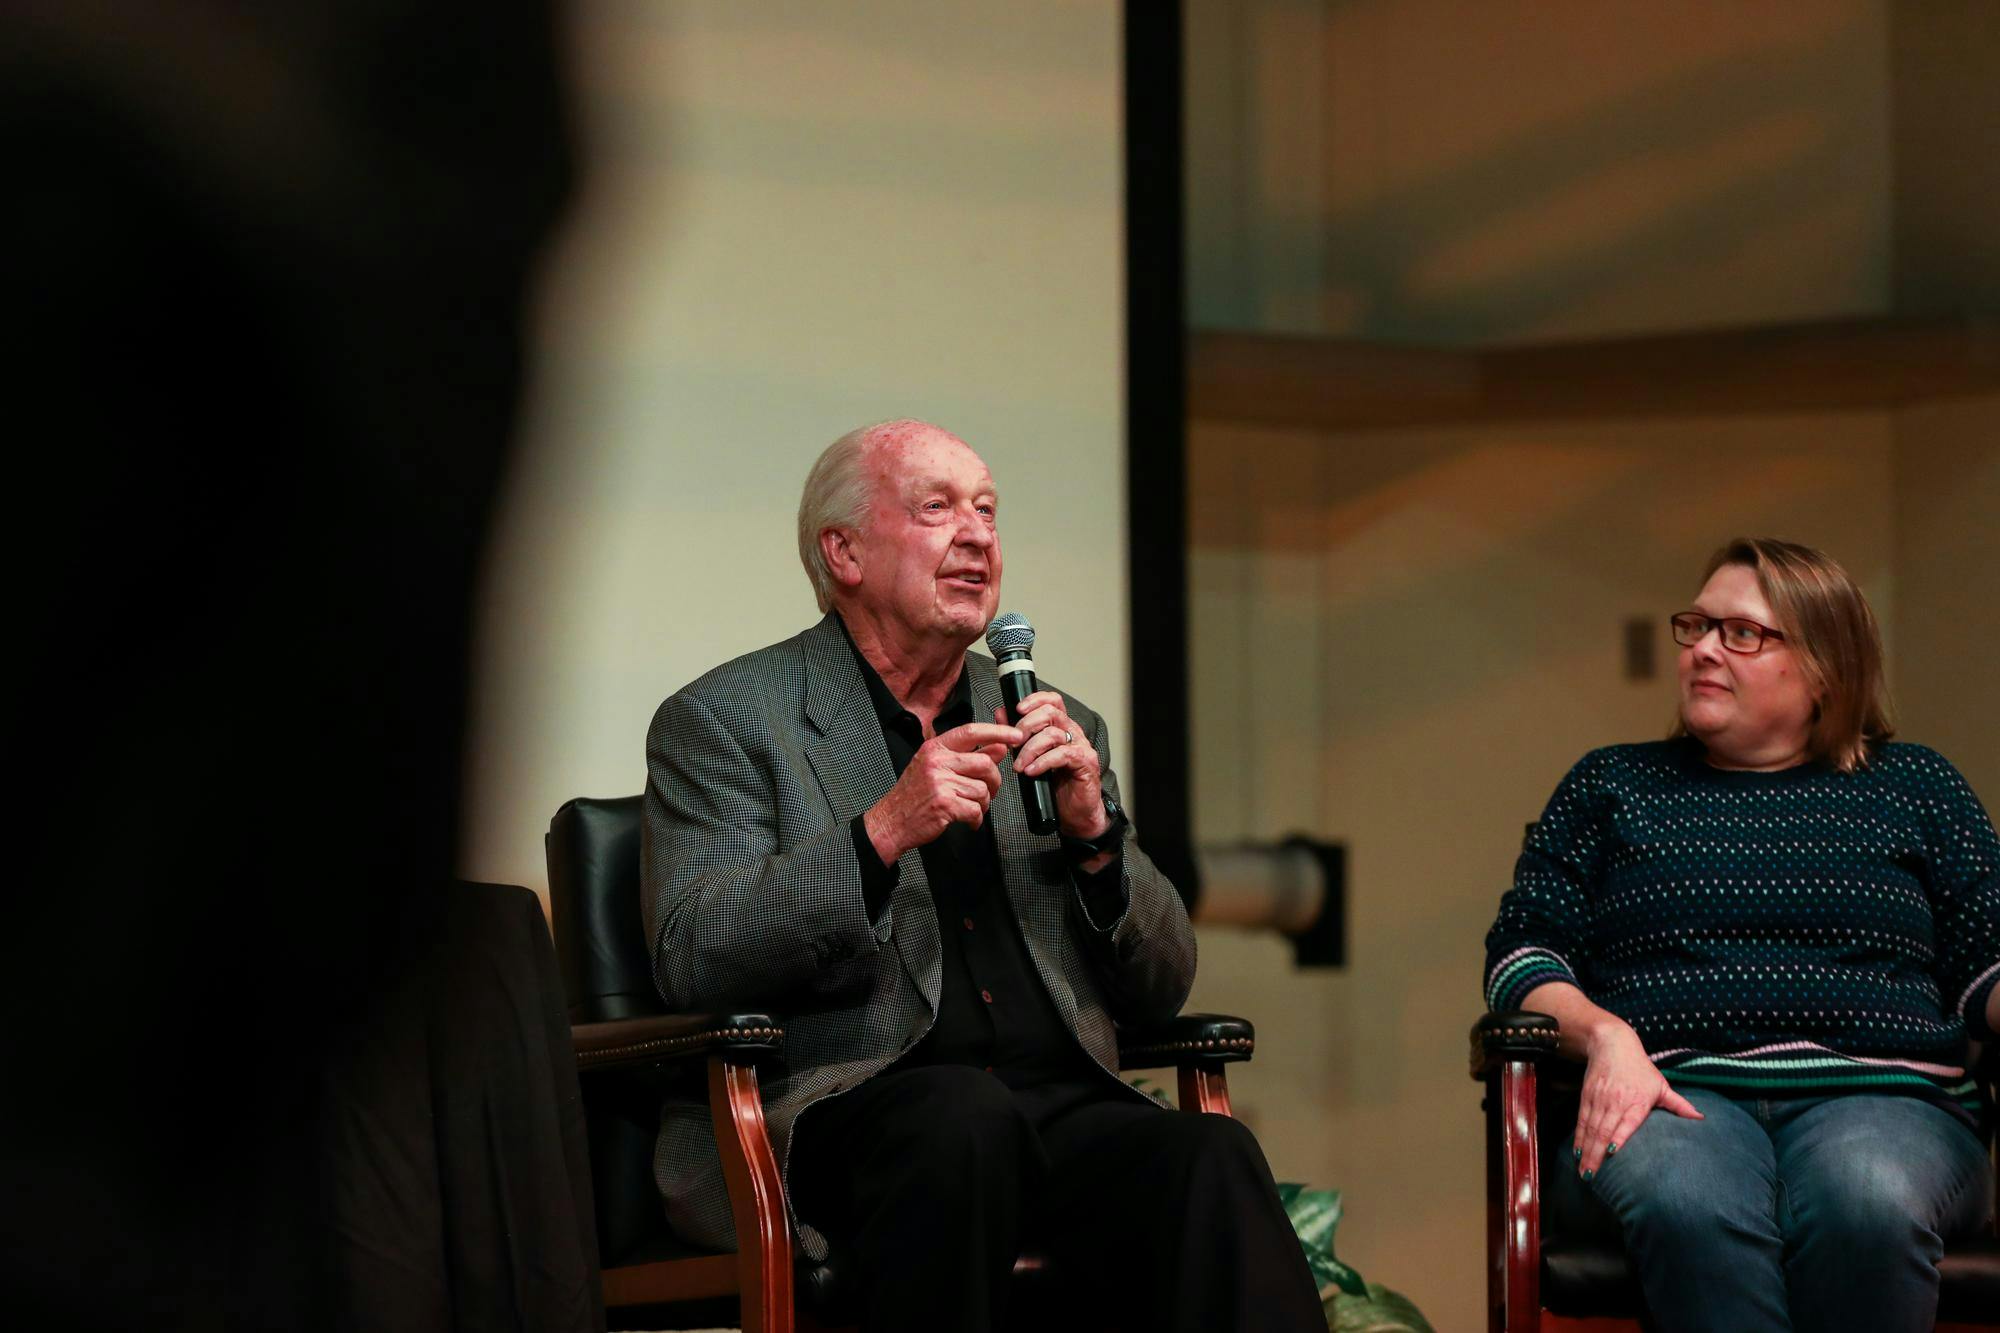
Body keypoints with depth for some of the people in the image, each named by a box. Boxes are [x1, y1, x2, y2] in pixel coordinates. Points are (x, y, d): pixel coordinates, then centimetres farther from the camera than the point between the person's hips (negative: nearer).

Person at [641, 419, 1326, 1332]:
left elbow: (1159, 991, 18)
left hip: (1061, 1103, 4)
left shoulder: (1060, 732, 22)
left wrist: (1094, 831, 0)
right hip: (845, 1110, -4)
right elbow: (689, 961, -6)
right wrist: (882, 832, -16)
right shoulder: (723, 721, 8)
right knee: (969, 1115, -37)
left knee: (1211, 1161, -28)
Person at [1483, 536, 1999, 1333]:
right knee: (1692, 1208, -40)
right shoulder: (1612, 784, 22)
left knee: (1868, 1209, -39)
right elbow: (1521, 953, 13)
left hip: (1879, 1094, 0)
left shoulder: (1911, 785, 21)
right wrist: (1604, 1034, -9)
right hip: (1670, 1089, 0)